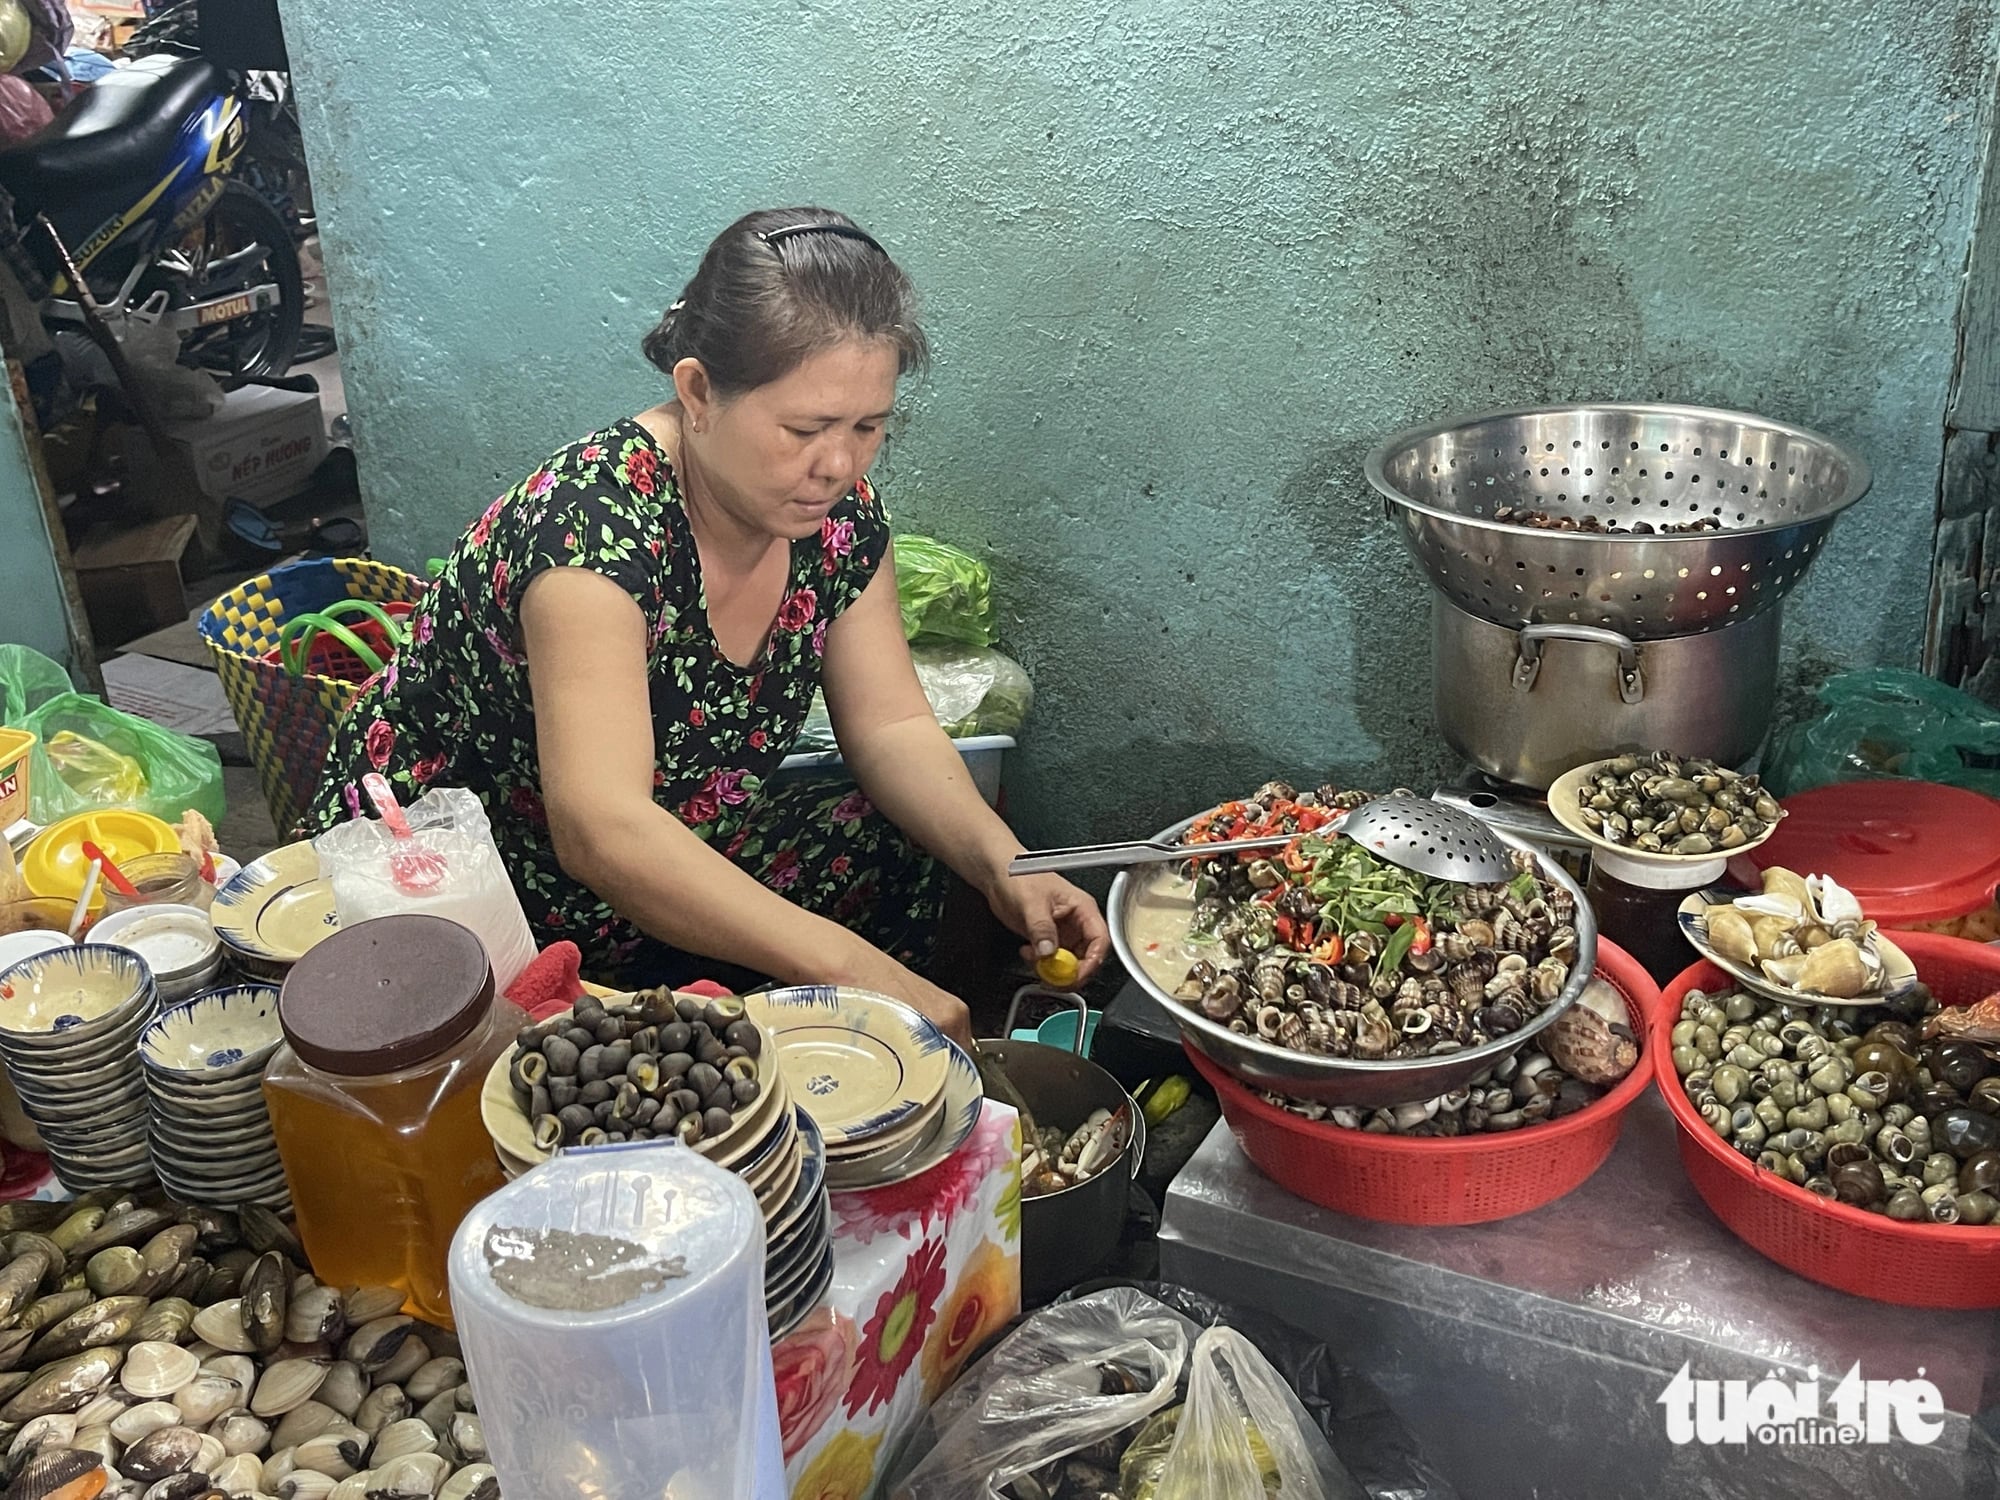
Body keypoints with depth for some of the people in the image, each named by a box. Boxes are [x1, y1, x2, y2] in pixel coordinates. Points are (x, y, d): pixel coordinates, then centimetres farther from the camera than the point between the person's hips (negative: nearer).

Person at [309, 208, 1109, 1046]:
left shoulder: (836, 511, -9)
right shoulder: (597, 520, -31)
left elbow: (890, 727, -3)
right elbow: (600, 829, -41)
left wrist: (1003, 865, -22)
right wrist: (853, 971, -46)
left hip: (664, 862, 7)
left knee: (898, 858, -9)